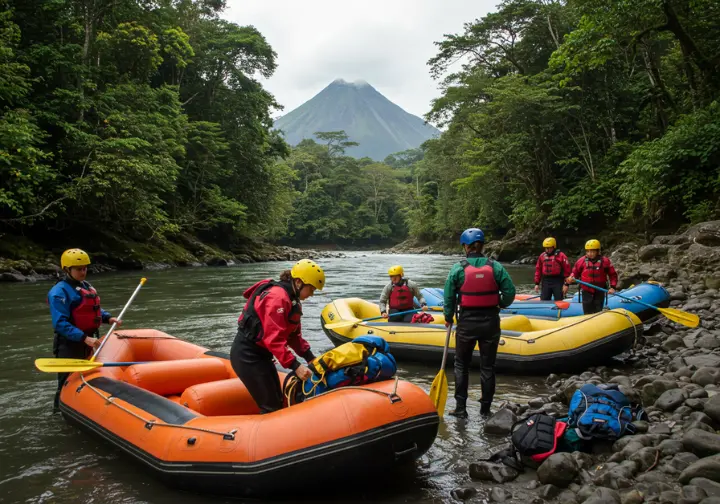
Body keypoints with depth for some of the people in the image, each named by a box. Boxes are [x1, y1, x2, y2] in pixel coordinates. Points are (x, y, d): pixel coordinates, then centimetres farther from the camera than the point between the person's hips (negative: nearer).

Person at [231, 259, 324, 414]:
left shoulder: (292, 300, 8)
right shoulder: (278, 298, -24)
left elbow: (293, 335, 10)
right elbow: (274, 339, -30)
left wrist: (310, 357, 1)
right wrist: (295, 366, -31)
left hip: (259, 354, 10)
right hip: (247, 355, -10)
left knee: (277, 403, 16)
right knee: (271, 407, -6)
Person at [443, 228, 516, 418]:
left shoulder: (457, 268, -9)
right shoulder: (495, 267, -6)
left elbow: (449, 298, -6)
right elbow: (510, 292, -6)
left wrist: (448, 318, 10)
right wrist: (501, 305, 15)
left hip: (466, 323, -1)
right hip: (490, 323, 1)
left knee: (461, 365, 14)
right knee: (487, 366, 13)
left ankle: (460, 408, 16)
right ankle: (485, 408, 22)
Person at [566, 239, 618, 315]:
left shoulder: (604, 261, -5)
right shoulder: (582, 261, -4)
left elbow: (613, 274, 2)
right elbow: (575, 272, 5)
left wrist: (613, 287, -8)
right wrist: (571, 278, -17)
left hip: (599, 292, 0)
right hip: (586, 292, 0)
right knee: (587, 314, 7)